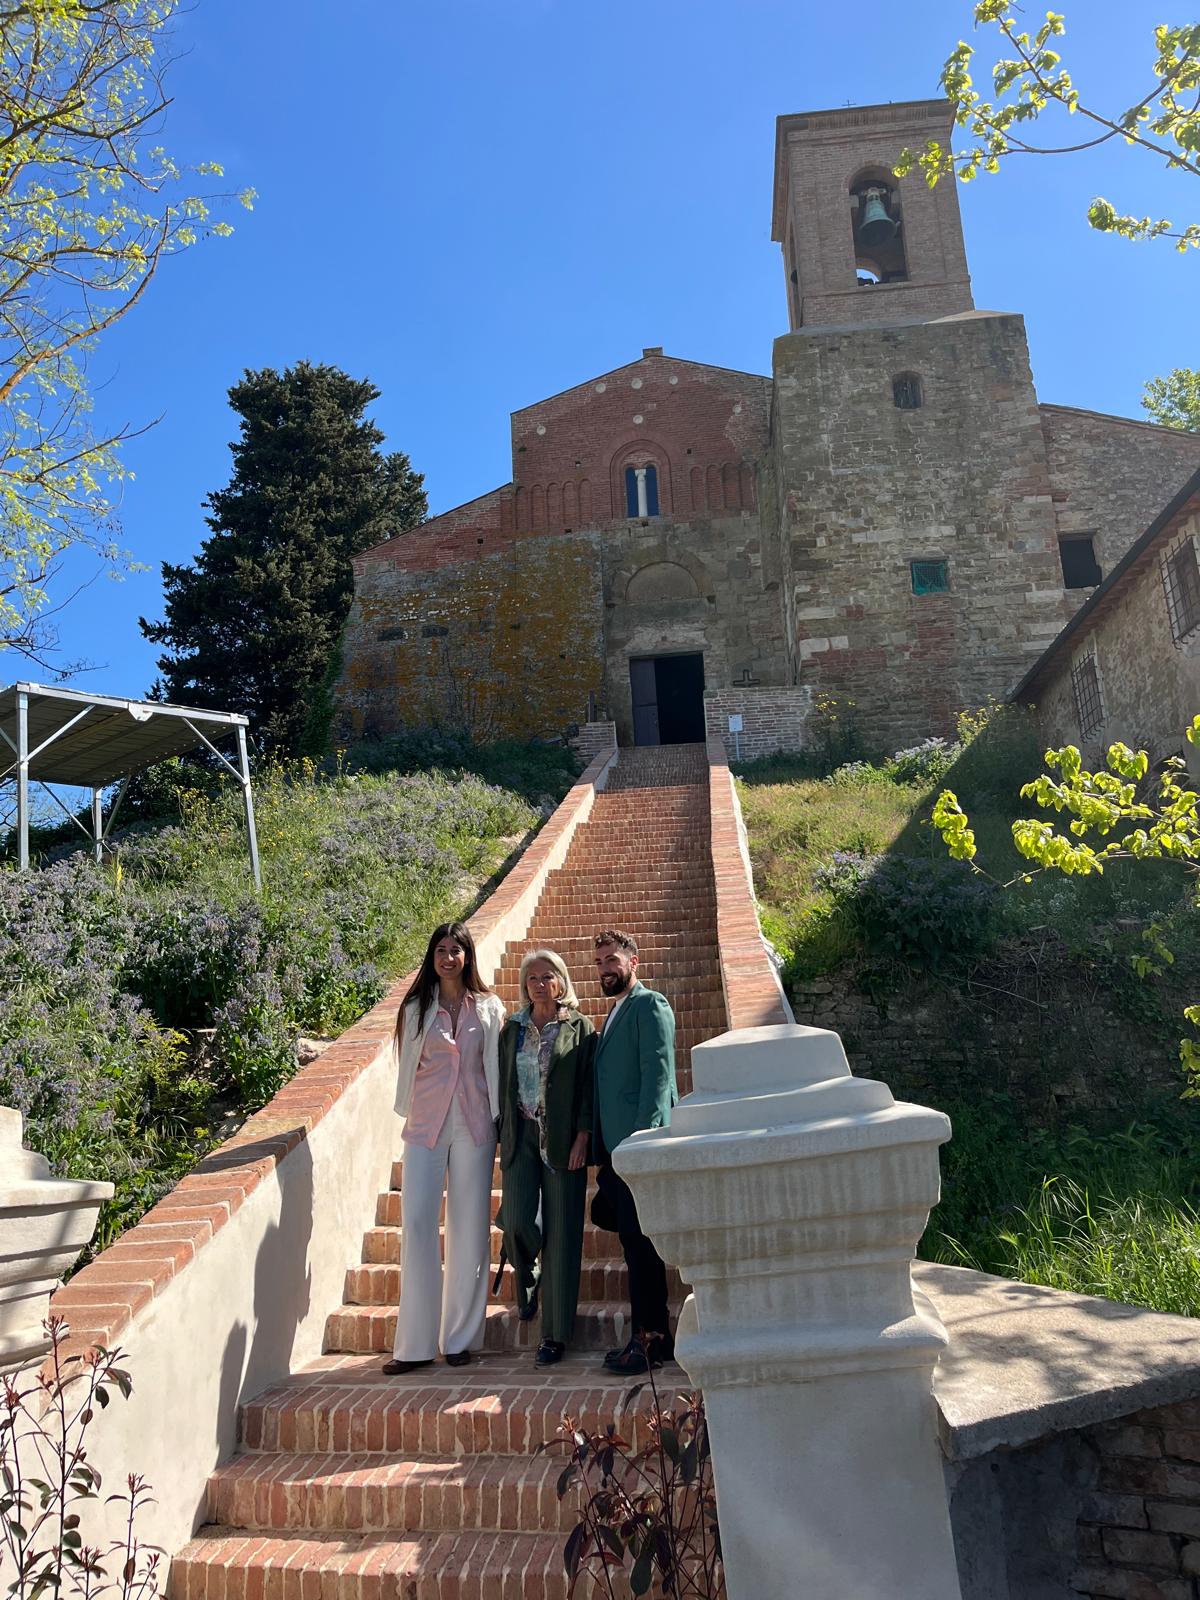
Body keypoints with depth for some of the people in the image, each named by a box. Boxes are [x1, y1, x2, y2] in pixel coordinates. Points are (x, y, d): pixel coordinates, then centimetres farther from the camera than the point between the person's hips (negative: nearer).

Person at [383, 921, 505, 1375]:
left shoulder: (488, 1008, 6)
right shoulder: (416, 1008, 7)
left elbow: (495, 1066, 5)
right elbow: (408, 1065, 10)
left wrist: (498, 1118, 0)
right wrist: (407, 1114, 10)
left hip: (473, 1125, 0)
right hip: (426, 1124, 0)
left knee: (469, 1227, 4)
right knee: (416, 1223, -5)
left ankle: (460, 1337, 15)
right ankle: (415, 1343, 3)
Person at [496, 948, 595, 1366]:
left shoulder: (579, 1028, 0)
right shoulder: (513, 1029, 10)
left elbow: (588, 1086, -3)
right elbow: (502, 1085, 12)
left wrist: (581, 1139, -11)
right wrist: (502, 1138, 7)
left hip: (563, 1140, -2)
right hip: (521, 1135, 2)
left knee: (561, 1233, 0)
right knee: (516, 1221, -9)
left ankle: (556, 1332, 12)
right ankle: (527, 1278, 27)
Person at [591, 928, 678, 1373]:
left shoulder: (649, 1005, -6)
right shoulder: (615, 1012, 21)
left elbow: (657, 1073, -16)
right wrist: (601, 1148, 18)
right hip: (615, 1148, 9)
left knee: (640, 1244, -6)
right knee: (636, 1242, 12)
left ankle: (650, 1339, 2)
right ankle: (651, 1335, 20)